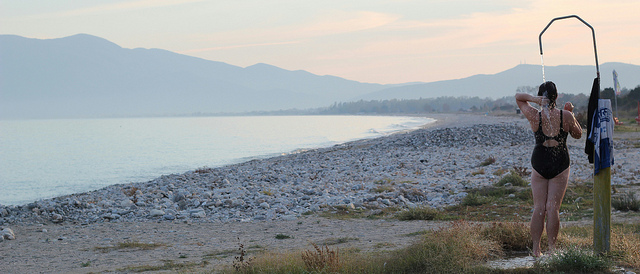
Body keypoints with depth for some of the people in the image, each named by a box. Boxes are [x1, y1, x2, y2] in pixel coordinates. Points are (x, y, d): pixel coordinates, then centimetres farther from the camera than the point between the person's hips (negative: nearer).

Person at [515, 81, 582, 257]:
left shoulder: (534, 116, -7)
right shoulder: (565, 116, -9)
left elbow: (518, 97, 7)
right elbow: (578, 135, 9)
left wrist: (534, 99, -10)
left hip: (539, 164, 1)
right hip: (560, 164, -1)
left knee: (539, 207, 6)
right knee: (553, 208, 1)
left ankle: (536, 249, 6)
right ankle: (552, 248, 0)